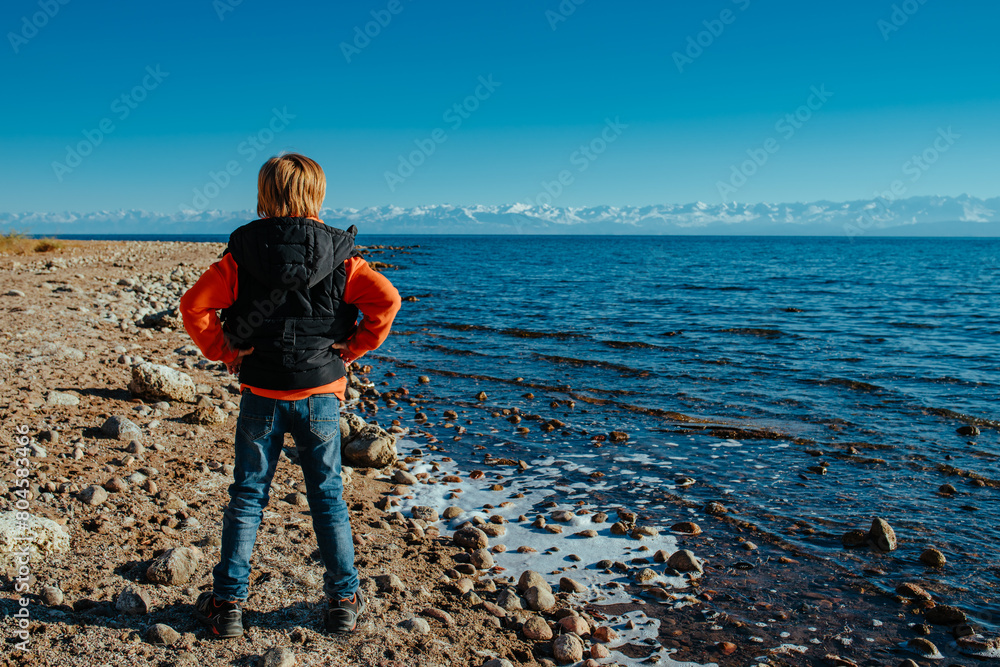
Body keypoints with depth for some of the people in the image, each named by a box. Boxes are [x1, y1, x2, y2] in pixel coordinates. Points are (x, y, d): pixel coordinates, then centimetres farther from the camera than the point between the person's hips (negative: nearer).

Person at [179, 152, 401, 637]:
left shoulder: (242, 255, -3)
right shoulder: (339, 256, -4)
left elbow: (194, 306, -7)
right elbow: (386, 299, -14)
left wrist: (224, 352, 3)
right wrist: (354, 347, -4)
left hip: (261, 393, 0)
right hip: (321, 393, 0)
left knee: (247, 496, 12)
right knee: (327, 496, 11)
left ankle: (228, 602, 19)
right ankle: (344, 600, 19)